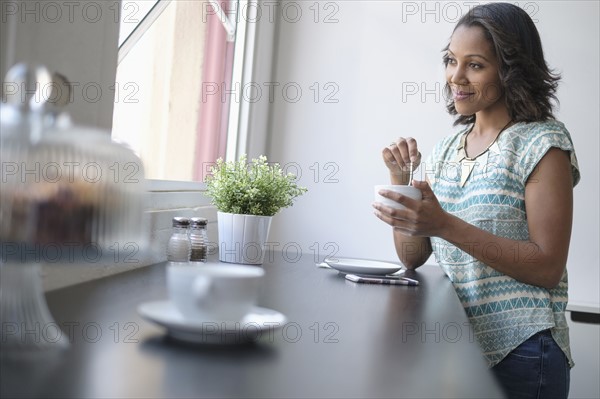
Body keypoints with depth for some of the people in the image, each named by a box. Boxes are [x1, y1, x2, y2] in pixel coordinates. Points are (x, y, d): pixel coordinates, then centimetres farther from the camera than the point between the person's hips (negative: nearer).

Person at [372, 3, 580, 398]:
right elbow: (412, 258, 8)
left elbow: (548, 268, -16)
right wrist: (401, 182, -7)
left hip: (517, 352, -6)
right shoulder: (445, 149, 8)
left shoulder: (542, 142, -10)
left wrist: (445, 225, -25)